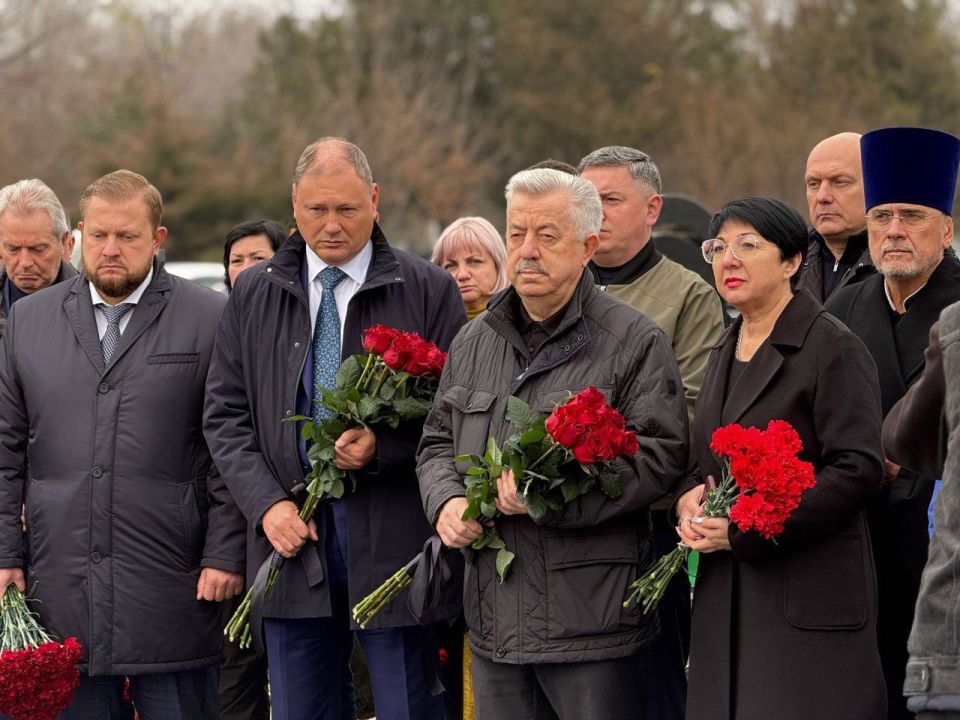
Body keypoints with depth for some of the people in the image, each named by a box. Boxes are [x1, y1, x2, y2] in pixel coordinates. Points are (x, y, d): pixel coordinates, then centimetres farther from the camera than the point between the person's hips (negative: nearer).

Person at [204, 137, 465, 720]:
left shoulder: (429, 291, 1)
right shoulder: (254, 295, 10)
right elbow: (226, 415, 10)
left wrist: (383, 448, -16)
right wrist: (267, 503, -4)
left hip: (395, 541, -3)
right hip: (292, 540, 3)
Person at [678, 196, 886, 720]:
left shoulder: (833, 349, -8)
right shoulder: (726, 352, 17)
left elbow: (857, 470, -15)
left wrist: (744, 532, -18)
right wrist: (690, 497, 0)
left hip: (810, 595, -7)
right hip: (726, 596, 7)